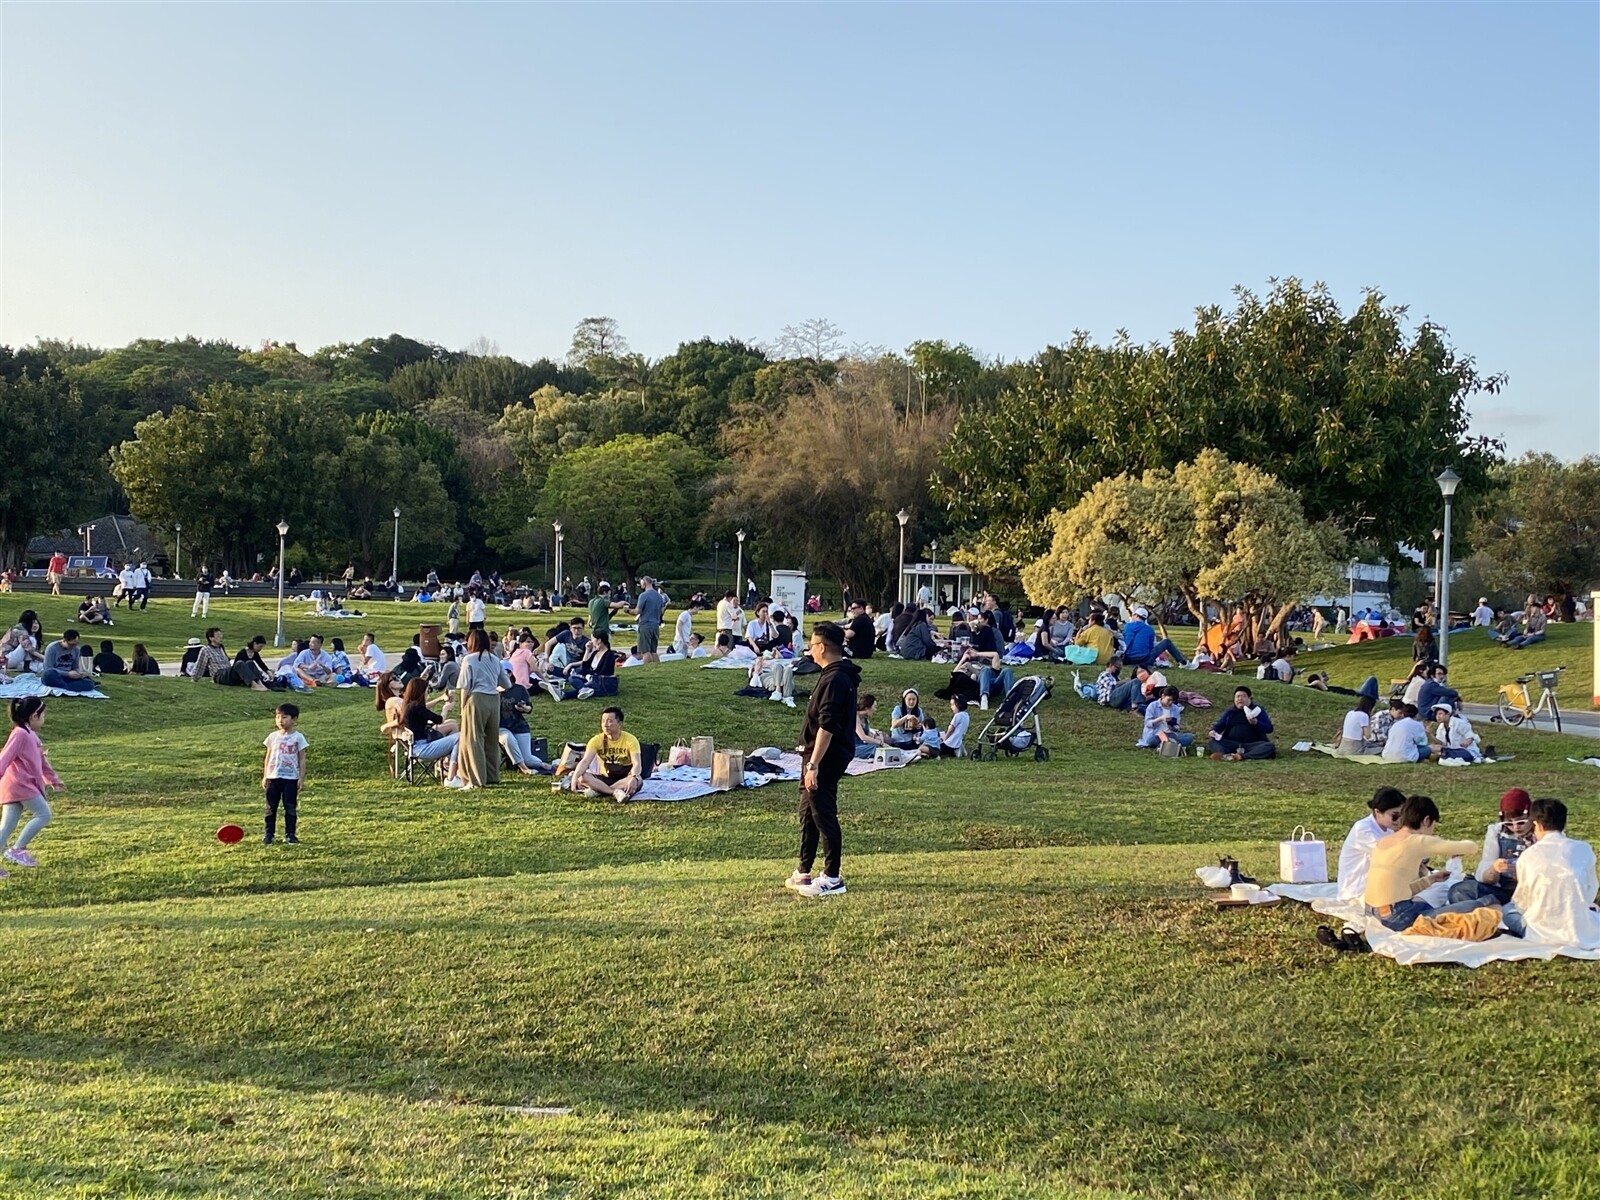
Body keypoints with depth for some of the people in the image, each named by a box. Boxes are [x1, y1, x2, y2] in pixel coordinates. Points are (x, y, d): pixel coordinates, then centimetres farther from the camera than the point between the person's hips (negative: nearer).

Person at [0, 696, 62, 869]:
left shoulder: (31, 735, 19)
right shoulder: (20, 735, -13)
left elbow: (41, 760, 30)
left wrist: (53, 779, 38)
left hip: (25, 785, 10)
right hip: (20, 785, -10)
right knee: (43, 814, -7)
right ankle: (17, 849, -5)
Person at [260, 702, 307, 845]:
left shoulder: (298, 737, -3)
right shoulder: (273, 736, 5)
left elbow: (302, 759, -1)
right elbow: (268, 757, 11)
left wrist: (302, 778, -5)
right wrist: (264, 777, 8)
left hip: (291, 778, -3)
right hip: (273, 777, 3)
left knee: (290, 807, 2)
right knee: (271, 807, 6)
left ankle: (290, 834, 10)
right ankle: (269, 834, 13)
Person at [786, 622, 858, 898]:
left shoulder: (835, 680, -20)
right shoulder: (835, 675, 13)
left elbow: (826, 727, -25)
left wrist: (814, 765, -25)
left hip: (825, 759, -11)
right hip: (816, 756, 11)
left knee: (823, 815, -4)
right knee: (808, 813, 17)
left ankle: (832, 879, 4)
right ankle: (803, 872, 26)